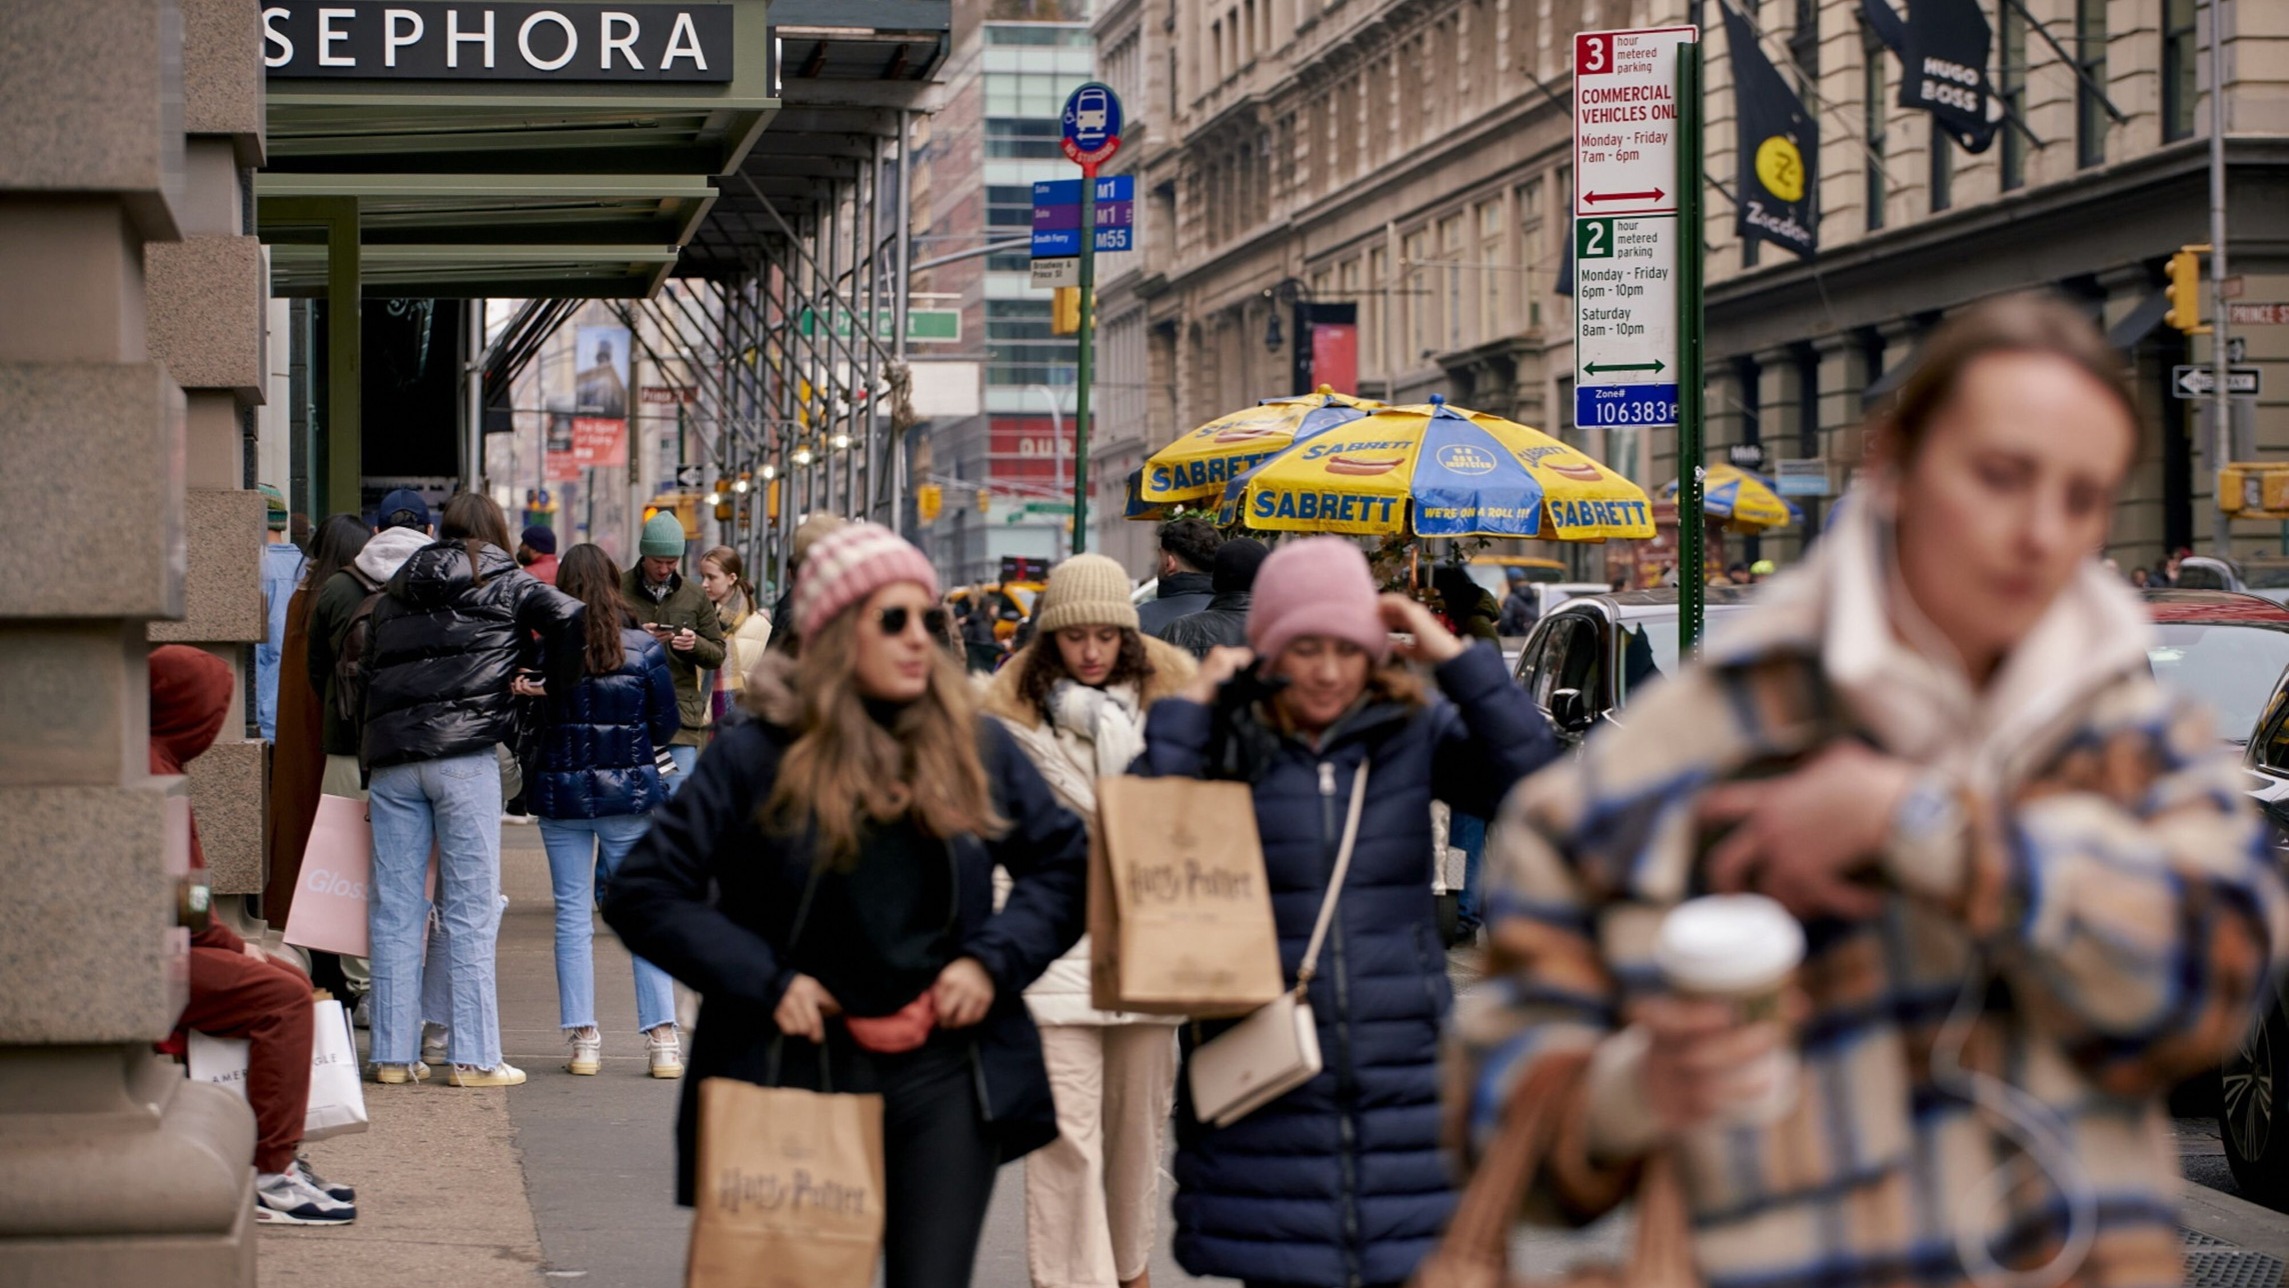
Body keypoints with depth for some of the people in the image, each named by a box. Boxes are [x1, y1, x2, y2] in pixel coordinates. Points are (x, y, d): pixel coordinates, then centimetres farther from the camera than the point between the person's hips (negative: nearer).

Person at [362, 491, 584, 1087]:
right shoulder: (503, 584, 7)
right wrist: (559, 690, 5)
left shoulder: (394, 594, 20)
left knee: (394, 911, 6)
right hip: (464, 755, -4)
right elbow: (567, 616, -10)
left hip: (390, 757, 4)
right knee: (470, 910, -2)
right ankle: (475, 1057, -3)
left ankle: (392, 1054, 8)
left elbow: (365, 675, 19)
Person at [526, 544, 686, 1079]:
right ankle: (662, 1038, 1)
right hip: (630, 794, 0)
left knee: (572, 915, 6)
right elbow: (666, 726, 2)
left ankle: (582, 1040, 6)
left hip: (560, 794, 0)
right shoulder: (644, 651, -5)